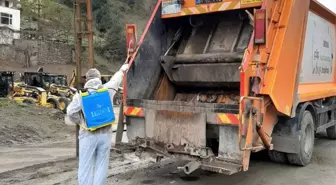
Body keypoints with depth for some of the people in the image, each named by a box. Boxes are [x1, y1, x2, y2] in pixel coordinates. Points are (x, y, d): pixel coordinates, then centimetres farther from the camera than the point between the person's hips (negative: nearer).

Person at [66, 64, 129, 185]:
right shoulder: (107, 89, 4)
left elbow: (71, 112, -8)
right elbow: (115, 79, 24)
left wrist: (80, 122, 11)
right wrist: (122, 70, 44)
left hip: (88, 135, -2)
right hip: (105, 134, 2)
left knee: (85, 167, 4)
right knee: (101, 166, 8)